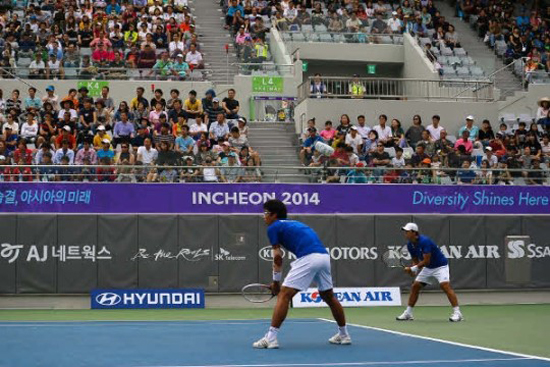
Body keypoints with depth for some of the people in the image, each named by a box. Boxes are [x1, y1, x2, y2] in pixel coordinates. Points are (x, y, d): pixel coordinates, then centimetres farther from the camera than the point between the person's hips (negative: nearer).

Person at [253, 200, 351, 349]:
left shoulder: (273, 227, 8)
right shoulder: (293, 223, 31)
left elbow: (278, 257, 5)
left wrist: (276, 282, 13)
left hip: (308, 258, -8)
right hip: (325, 256, 8)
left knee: (284, 295, -5)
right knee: (328, 296, 24)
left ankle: (271, 338, -11)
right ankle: (344, 335, 32)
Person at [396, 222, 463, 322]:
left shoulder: (424, 241, -28)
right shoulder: (410, 245, -3)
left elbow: (426, 261, -29)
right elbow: (415, 261, 7)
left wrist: (413, 268, -21)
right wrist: (414, 271, -13)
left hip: (440, 265, -8)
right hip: (427, 268, 8)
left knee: (445, 285, -24)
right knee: (415, 286, 4)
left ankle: (457, 313, -23)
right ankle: (408, 313, 14)